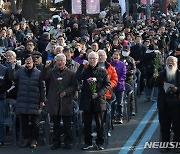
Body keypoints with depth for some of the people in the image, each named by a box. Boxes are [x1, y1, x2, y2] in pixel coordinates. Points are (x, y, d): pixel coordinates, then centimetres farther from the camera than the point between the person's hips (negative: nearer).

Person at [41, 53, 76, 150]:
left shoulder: (70, 73, 4)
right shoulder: (51, 72, 7)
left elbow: (74, 86, 1)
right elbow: (43, 77, -10)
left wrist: (66, 92, -14)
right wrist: (45, 68, -25)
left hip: (66, 103, -1)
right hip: (54, 103, 1)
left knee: (67, 125, 4)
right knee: (56, 124, 9)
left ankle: (67, 142, 14)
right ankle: (56, 142, 17)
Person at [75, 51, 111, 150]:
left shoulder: (103, 71, 3)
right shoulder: (85, 70, 6)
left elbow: (108, 85, 1)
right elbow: (77, 77, -13)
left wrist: (99, 93, -12)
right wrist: (82, 66, -14)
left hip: (99, 101, -1)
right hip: (87, 101, 1)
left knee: (99, 123, 5)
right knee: (87, 123, 8)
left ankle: (100, 143, 15)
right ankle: (88, 143, 18)